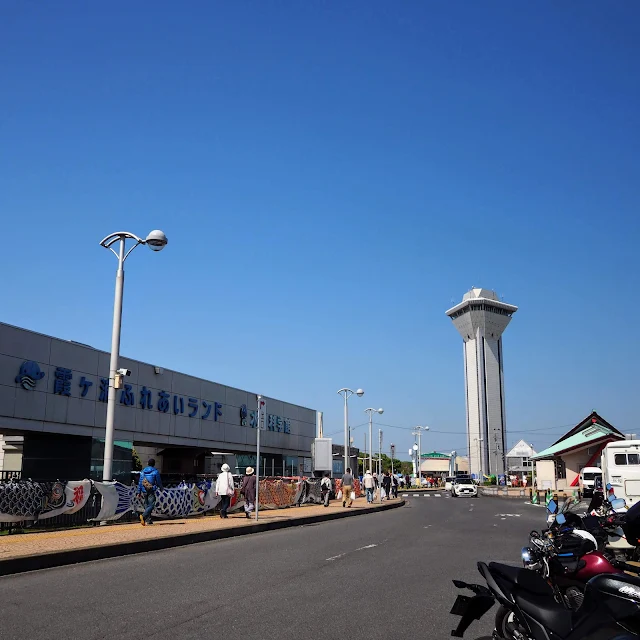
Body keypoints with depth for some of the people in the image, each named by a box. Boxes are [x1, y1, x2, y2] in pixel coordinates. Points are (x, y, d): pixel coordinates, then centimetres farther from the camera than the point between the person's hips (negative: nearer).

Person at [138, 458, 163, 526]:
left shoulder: (143, 471, 8)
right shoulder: (155, 471, -4)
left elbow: (140, 482, 7)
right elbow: (158, 482, 1)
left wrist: (139, 492, 11)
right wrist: (161, 487, 21)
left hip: (144, 491, 5)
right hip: (151, 491, -5)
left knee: (147, 505, 16)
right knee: (151, 505, -8)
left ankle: (148, 520, 17)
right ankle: (143, 516, -31)